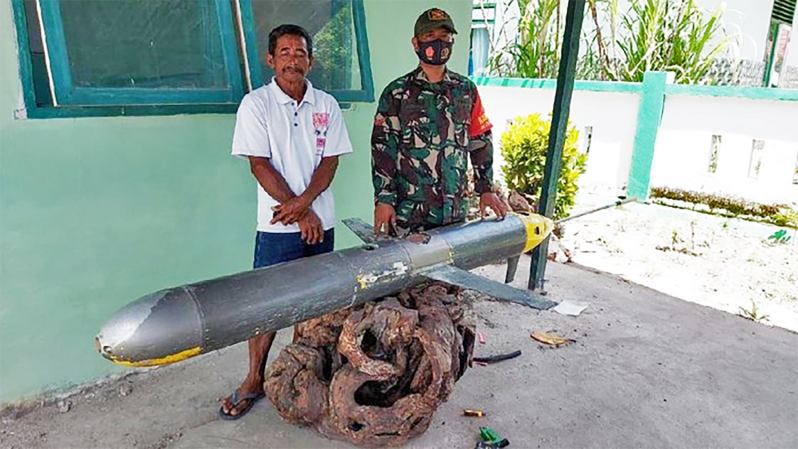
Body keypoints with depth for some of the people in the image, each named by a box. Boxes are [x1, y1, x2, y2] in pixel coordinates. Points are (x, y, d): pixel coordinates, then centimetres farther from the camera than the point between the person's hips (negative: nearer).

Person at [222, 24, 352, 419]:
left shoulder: (326, 105, 7)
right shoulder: (256, 104, -2)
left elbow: (330, 162, 2)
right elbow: (259, 165, -7)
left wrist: (302, 202, -14)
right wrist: (301, 212, -12)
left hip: (321, 222, 3)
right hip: (276, 226, -3)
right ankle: (254, 380, 17)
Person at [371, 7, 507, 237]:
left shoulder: (466, 89, 10)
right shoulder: (397, 93, 0)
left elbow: (481, 142, 13)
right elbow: (383, 149, -4)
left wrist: (486, 189, 9)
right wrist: (384, 199, -10)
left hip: (455, 209, 3)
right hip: (409, 210, -3)